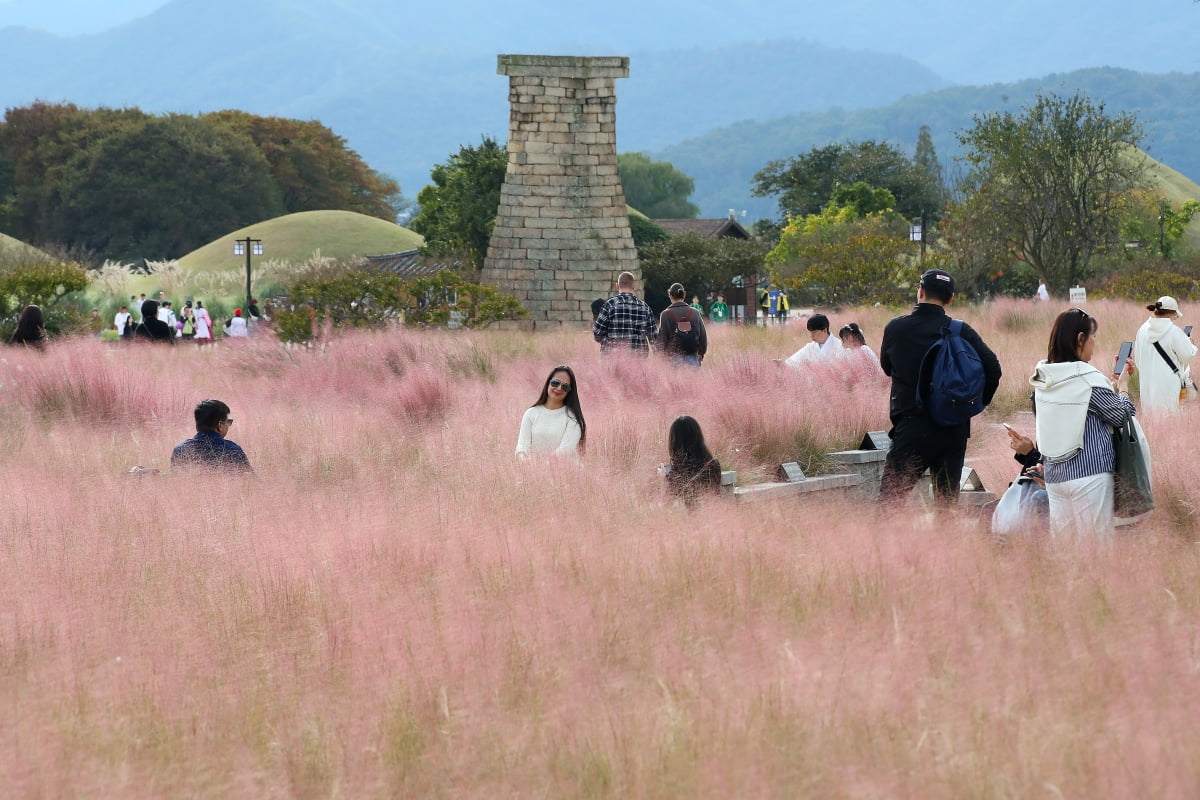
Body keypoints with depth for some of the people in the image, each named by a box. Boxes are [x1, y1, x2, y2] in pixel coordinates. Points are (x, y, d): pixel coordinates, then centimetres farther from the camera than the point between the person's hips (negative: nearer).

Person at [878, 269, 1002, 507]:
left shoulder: (895, 328, -2)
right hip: (954, 430, 2)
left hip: (912, 427, -2)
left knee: (888, 499, -2)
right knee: (948, 499, 10)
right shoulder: (961, 331, -1)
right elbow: (992, 368, -6)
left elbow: (886, 367, 13)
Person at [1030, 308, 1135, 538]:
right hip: (1089, 474, -7)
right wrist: (1121, 389, 15)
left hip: (1054, 474, 7)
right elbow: (1121, 416, -5)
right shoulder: (1088, 379, -15)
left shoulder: (1041, 379, 5)